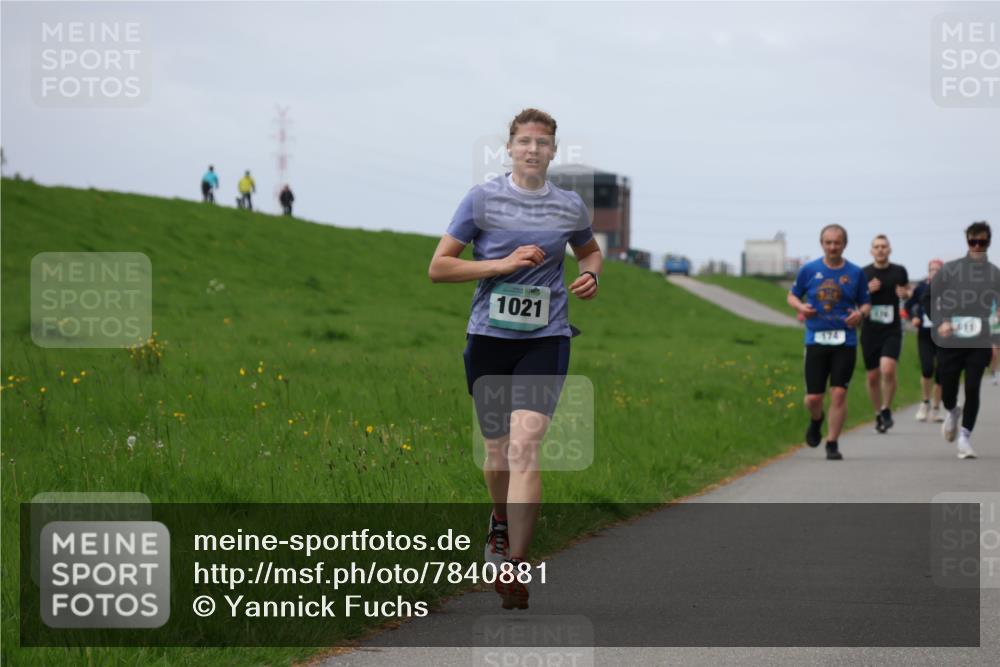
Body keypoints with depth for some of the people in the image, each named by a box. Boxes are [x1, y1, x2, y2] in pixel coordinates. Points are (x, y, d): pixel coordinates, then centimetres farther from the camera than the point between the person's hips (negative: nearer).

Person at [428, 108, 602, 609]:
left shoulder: (570, 207, 7)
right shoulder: (481, 198, 0)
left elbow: (590, 250, 29)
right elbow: (438, 268, -2)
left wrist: (591, 275, 6)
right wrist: (504, 264, -12)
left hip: (546, 340, 0)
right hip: (488, 337, 0)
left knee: (524, 445, -17)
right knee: (497, 450, 11)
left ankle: (514, 565, -17)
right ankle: (501, 519, 44)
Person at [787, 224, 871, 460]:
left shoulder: (855, 273, 5)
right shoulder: (809, 270, 4)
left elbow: (866, 304, 12)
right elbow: (792, 296, 14)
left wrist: (860, 313, -10)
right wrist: (801, 307, -8)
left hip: (845, 341, 0)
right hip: (816, 339, 0)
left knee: (839, 393, -7)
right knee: (813, 398, -1)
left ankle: (832, 443, 4)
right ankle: (816, 421, 34)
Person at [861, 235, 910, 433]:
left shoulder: (899, 272, 3)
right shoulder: (863, 274, 2)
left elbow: (907, 292, 20)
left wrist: (905, 293, -4)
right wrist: (867, 290, -11)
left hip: (892, 330, -1)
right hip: (870, 331, 1)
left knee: (888, 370, -21)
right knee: (873, 377, 6)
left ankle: (886, 409, 0)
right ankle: (878, 414, 25)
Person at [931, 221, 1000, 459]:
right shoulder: (949, 270, 1)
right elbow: (931, 299, 4)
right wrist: (939, 322, -12)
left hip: (980, 343, 0)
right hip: (951, 341, 0)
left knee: (973, 388, -9)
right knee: (948, 390, 4)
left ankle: (965, 436, 4)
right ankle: (952, 412, 40)